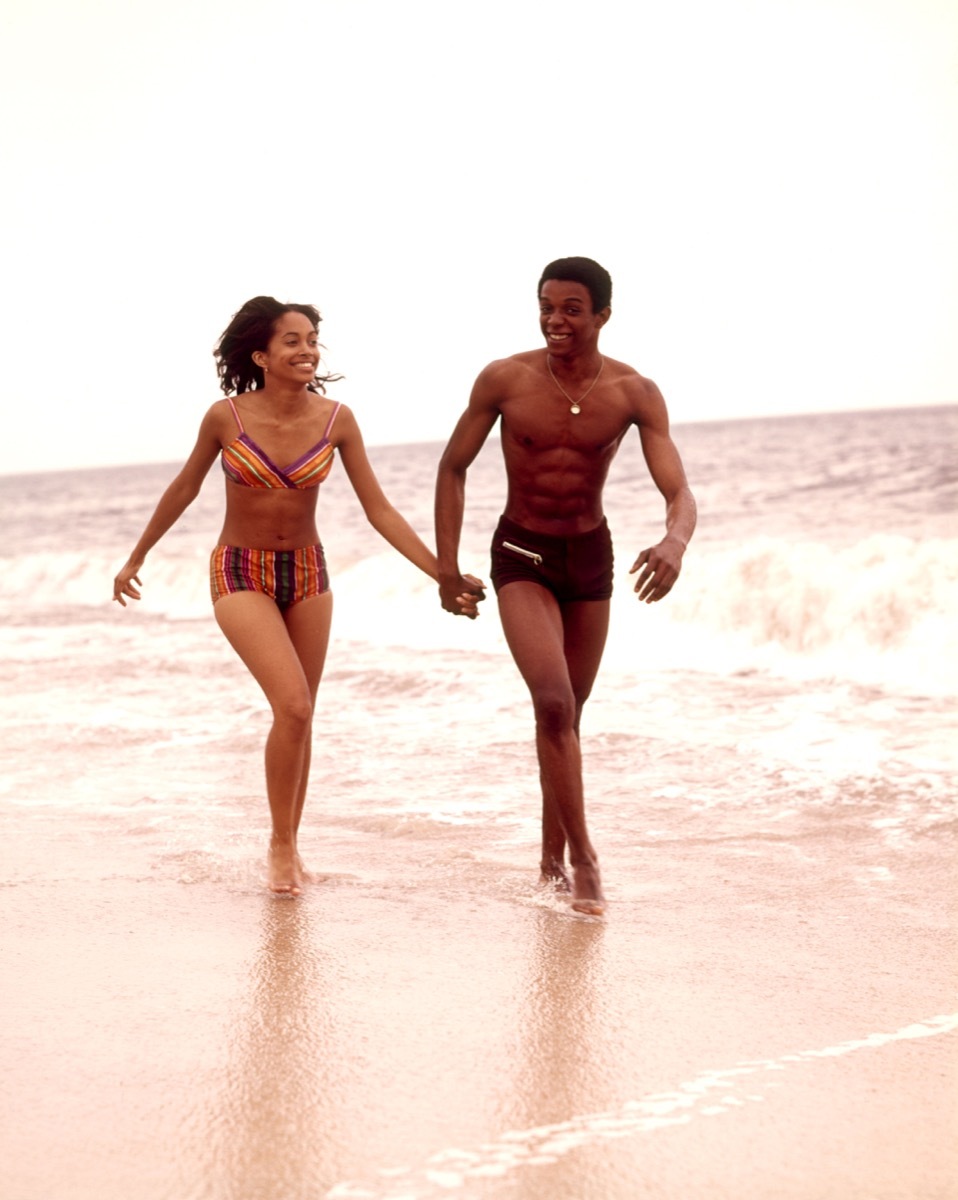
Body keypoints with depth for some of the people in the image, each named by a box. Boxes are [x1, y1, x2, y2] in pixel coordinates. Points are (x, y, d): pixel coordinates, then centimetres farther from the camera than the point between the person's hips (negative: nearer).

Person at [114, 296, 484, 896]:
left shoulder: (336, 419, -10)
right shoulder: (227, 417, -15)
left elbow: (379, 510, -6)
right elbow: (185, 489, 2)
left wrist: (442, 573, -13)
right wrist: (136, 559, 11)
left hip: (307, 574, 3)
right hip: (241, 575, -3)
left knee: (299, 718, 10)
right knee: (293, 707, -18)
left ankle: (289, 846, 28)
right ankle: (281, 844, 0)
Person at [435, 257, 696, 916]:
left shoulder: (635, 393, -14)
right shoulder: (504, 380, -15)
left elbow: (680, 494, -20)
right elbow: (454, 468, -2)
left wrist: (674, 542, -43)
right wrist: (447, 567, -6)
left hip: (592, 554, 3)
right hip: (522, 555, -2)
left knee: (570, 710, 14)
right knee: (554, 702, -20)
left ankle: (552, 862, 29)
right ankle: (584, 861, -12)